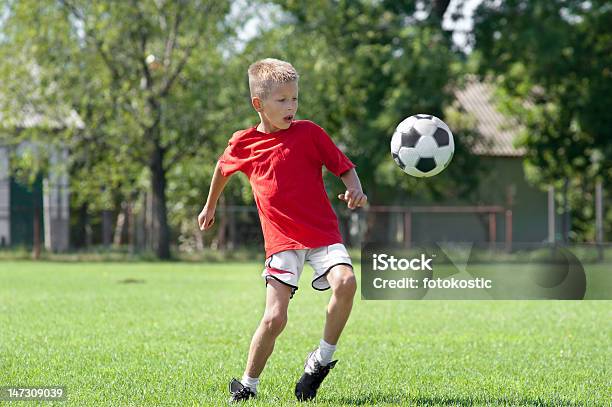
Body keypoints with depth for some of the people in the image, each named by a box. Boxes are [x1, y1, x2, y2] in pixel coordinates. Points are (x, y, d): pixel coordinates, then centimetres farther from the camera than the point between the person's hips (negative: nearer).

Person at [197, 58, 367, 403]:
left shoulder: (309, 132, -1)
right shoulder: (243, 144, 4)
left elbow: (345, 167, 4)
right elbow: (223, 169, 26)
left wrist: (355, 190, -17)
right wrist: (210, 206, 39)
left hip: (324, 234, 0)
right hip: (282, 241, 0)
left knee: (346, 282, -28)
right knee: (275, 318, -11)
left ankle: (323, 358, -8)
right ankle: (248, 385, 10)